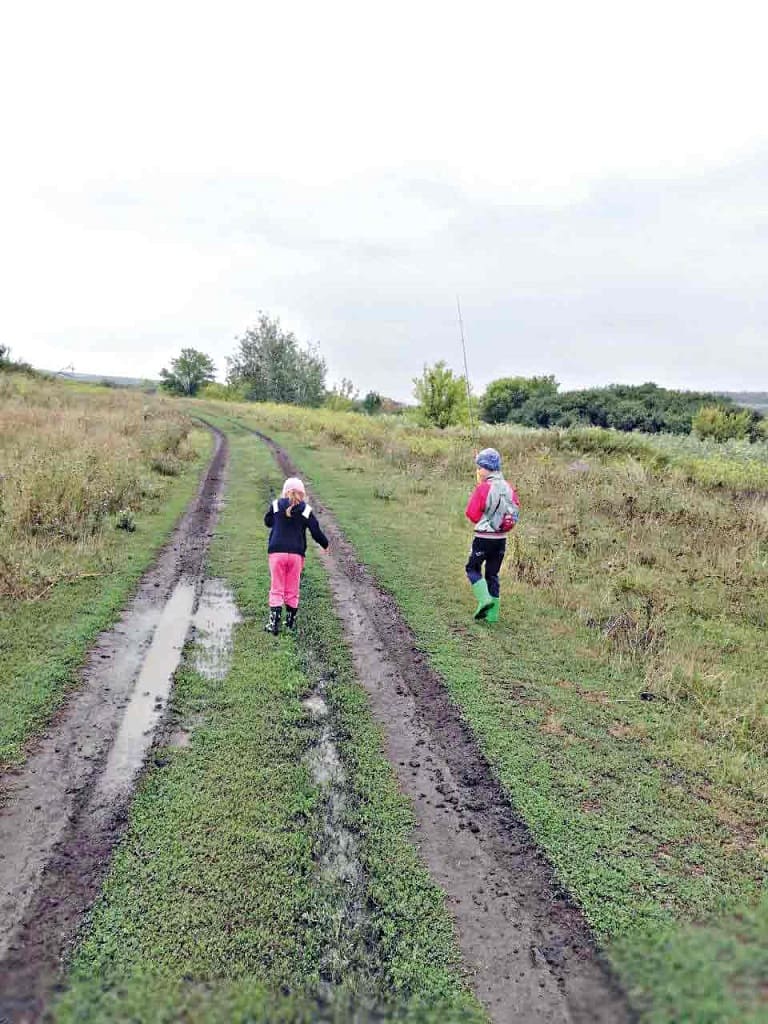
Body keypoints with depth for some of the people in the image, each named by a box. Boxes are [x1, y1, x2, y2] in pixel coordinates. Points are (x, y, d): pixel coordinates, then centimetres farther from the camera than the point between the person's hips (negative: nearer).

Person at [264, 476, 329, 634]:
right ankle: (291, 621, 21)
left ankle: (274, 622, -3)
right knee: (292, 591, 12)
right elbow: (316, 532, 2)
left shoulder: (276, 505, 4)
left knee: (276, 590, 5)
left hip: (276, 552, 0)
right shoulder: (306, 510, 1)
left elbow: (267, 522, 19)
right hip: (296, 554, 0)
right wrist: (325, 545, 19)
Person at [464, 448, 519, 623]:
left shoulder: (483, 488, -16)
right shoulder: (509, 488, 2)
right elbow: (515, 513, 10)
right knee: (493, 574, 14)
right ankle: (492, 614, 15)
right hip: (501, 538, 6)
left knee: (473, 568, 13)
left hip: (483, 538, -5)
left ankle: (484, 599, -6)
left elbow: (472, 514, -13)